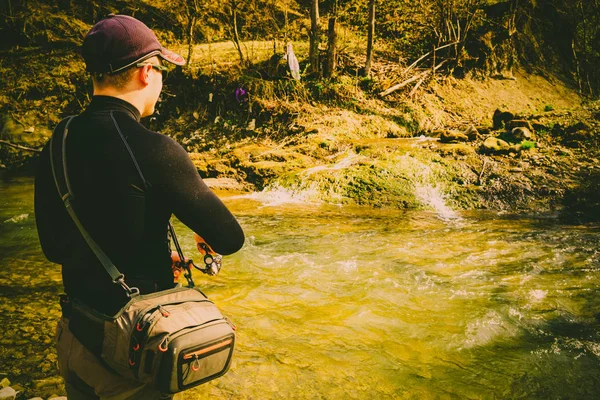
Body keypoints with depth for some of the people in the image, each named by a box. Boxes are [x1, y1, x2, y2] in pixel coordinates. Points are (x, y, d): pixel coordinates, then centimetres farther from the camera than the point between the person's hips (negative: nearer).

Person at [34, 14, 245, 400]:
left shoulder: (56, 148, -3)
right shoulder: (153, 150, -23)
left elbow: (54, 246, 8)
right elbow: (230, 238, -19)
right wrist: (209, 235, 5)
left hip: (74, 338, 6)